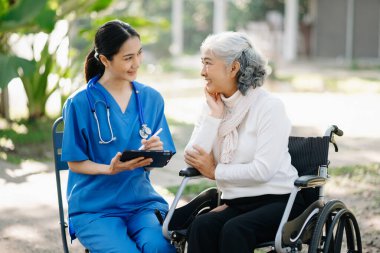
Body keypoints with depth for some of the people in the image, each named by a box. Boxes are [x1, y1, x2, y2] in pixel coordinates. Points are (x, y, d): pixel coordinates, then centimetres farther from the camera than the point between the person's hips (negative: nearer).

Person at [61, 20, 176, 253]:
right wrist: (110, 169, -20)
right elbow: (75, 163, -2)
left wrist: (157, 153, -15)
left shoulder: (152, 98, 5)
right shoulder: (80, 103, -6)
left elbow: (157, 160, 9)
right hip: (94, 205, -2)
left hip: (141, 199, 3)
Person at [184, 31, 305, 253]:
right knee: (201, 226, -27)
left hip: (277, 201, -4)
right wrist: (214, 116, -6)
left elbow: (263, 170, -18)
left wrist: (215, 172, -8)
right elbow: (192, 161, -4)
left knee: (234, 230, -34)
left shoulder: (269, 106, -8)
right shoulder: (212, 106, 9)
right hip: (236, 204, 5)